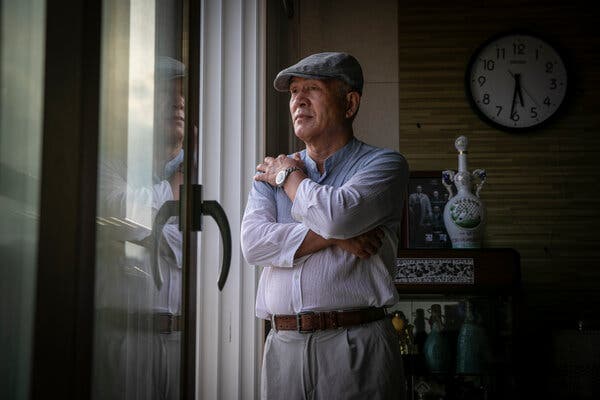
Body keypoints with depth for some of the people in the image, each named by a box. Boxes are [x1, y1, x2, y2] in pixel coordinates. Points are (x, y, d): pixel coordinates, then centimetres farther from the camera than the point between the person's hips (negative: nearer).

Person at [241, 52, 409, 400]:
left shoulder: (383, 163, 1)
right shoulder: (271, 171, 14)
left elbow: (337, 215, -18)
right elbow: (253, 243, -2)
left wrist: (288, 175, -1)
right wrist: (334, 236, -11)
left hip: (356, 345, -3)